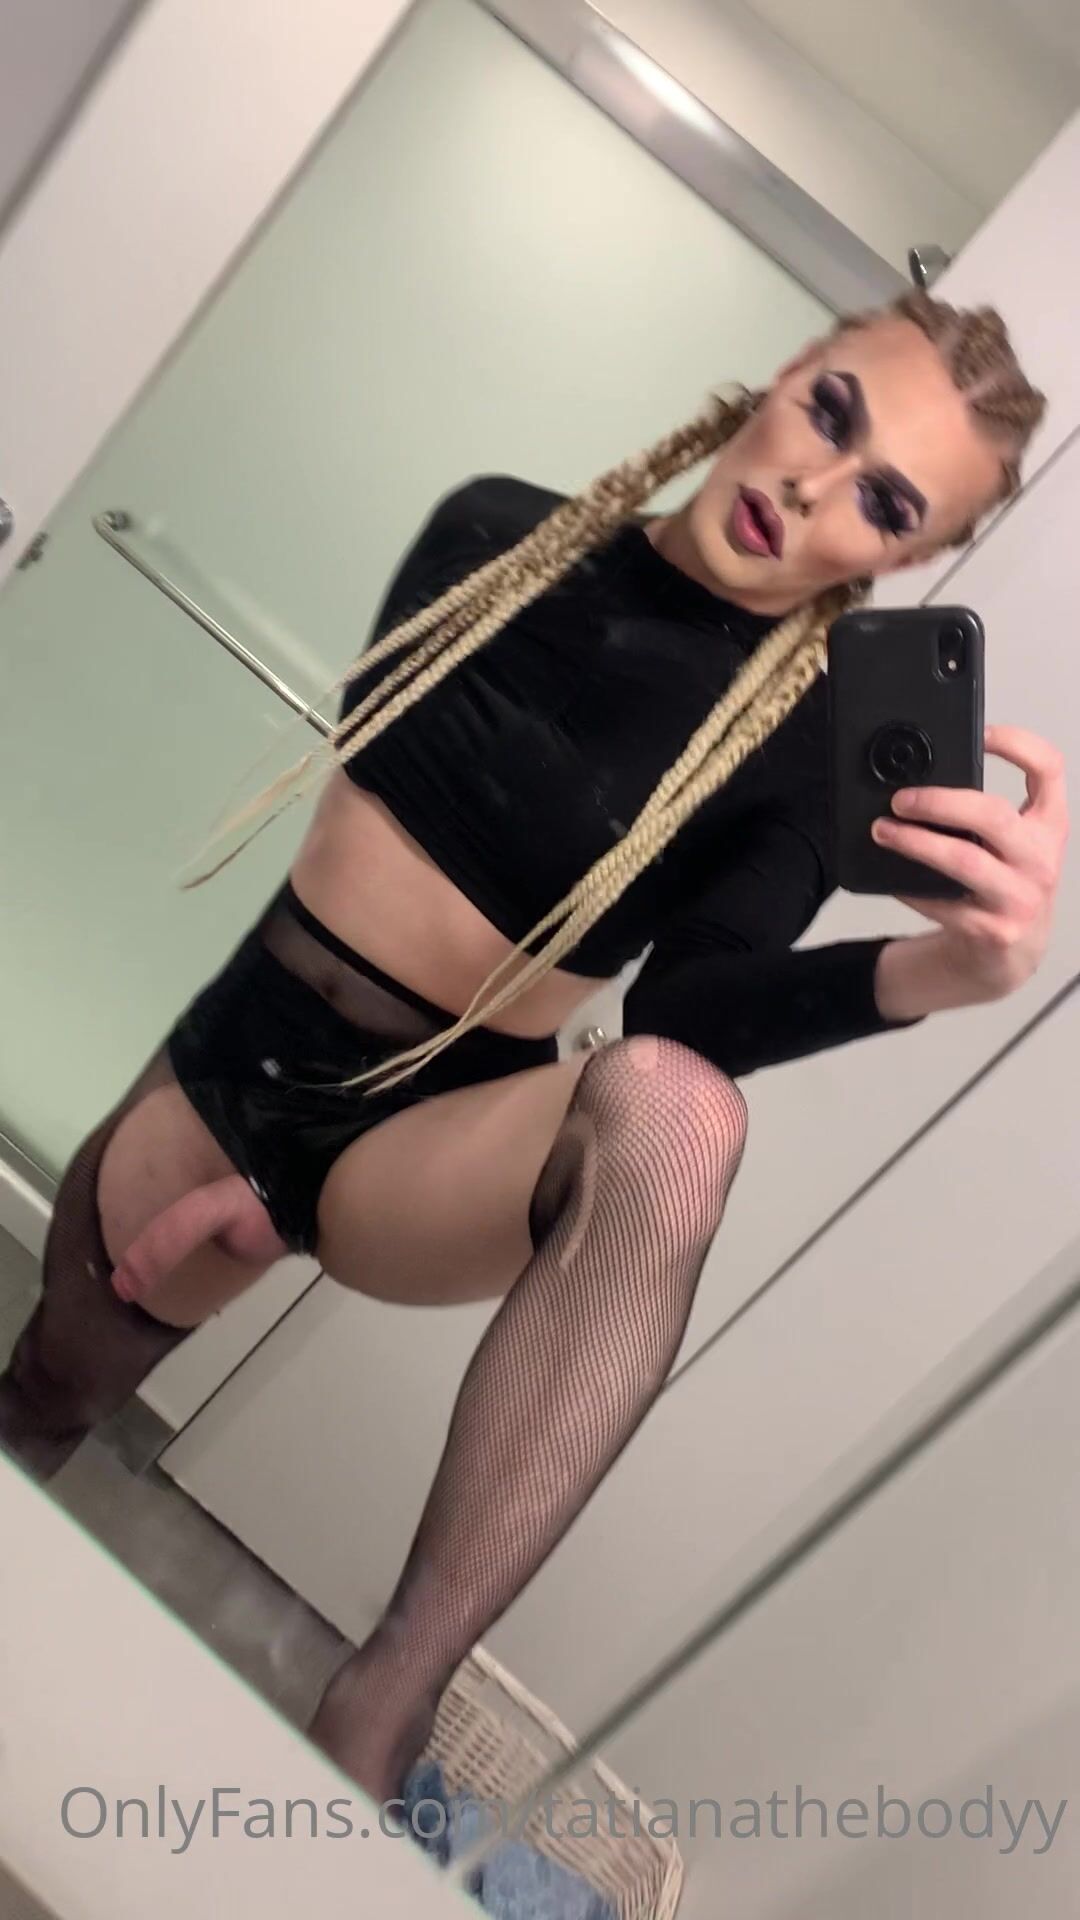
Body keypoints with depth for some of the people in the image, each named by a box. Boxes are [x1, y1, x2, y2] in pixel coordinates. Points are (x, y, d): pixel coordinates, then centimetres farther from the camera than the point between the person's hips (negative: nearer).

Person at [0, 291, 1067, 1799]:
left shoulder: (808, 754, -12)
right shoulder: (500, 533, -2)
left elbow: (687, 1015, -23)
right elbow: (362, 756, -1)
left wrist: (939, 967, -41)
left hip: (422, 1136, -3)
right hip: (242, 1051, 4)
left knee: (668, 1111, -38)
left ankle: (384, 1707, -31)